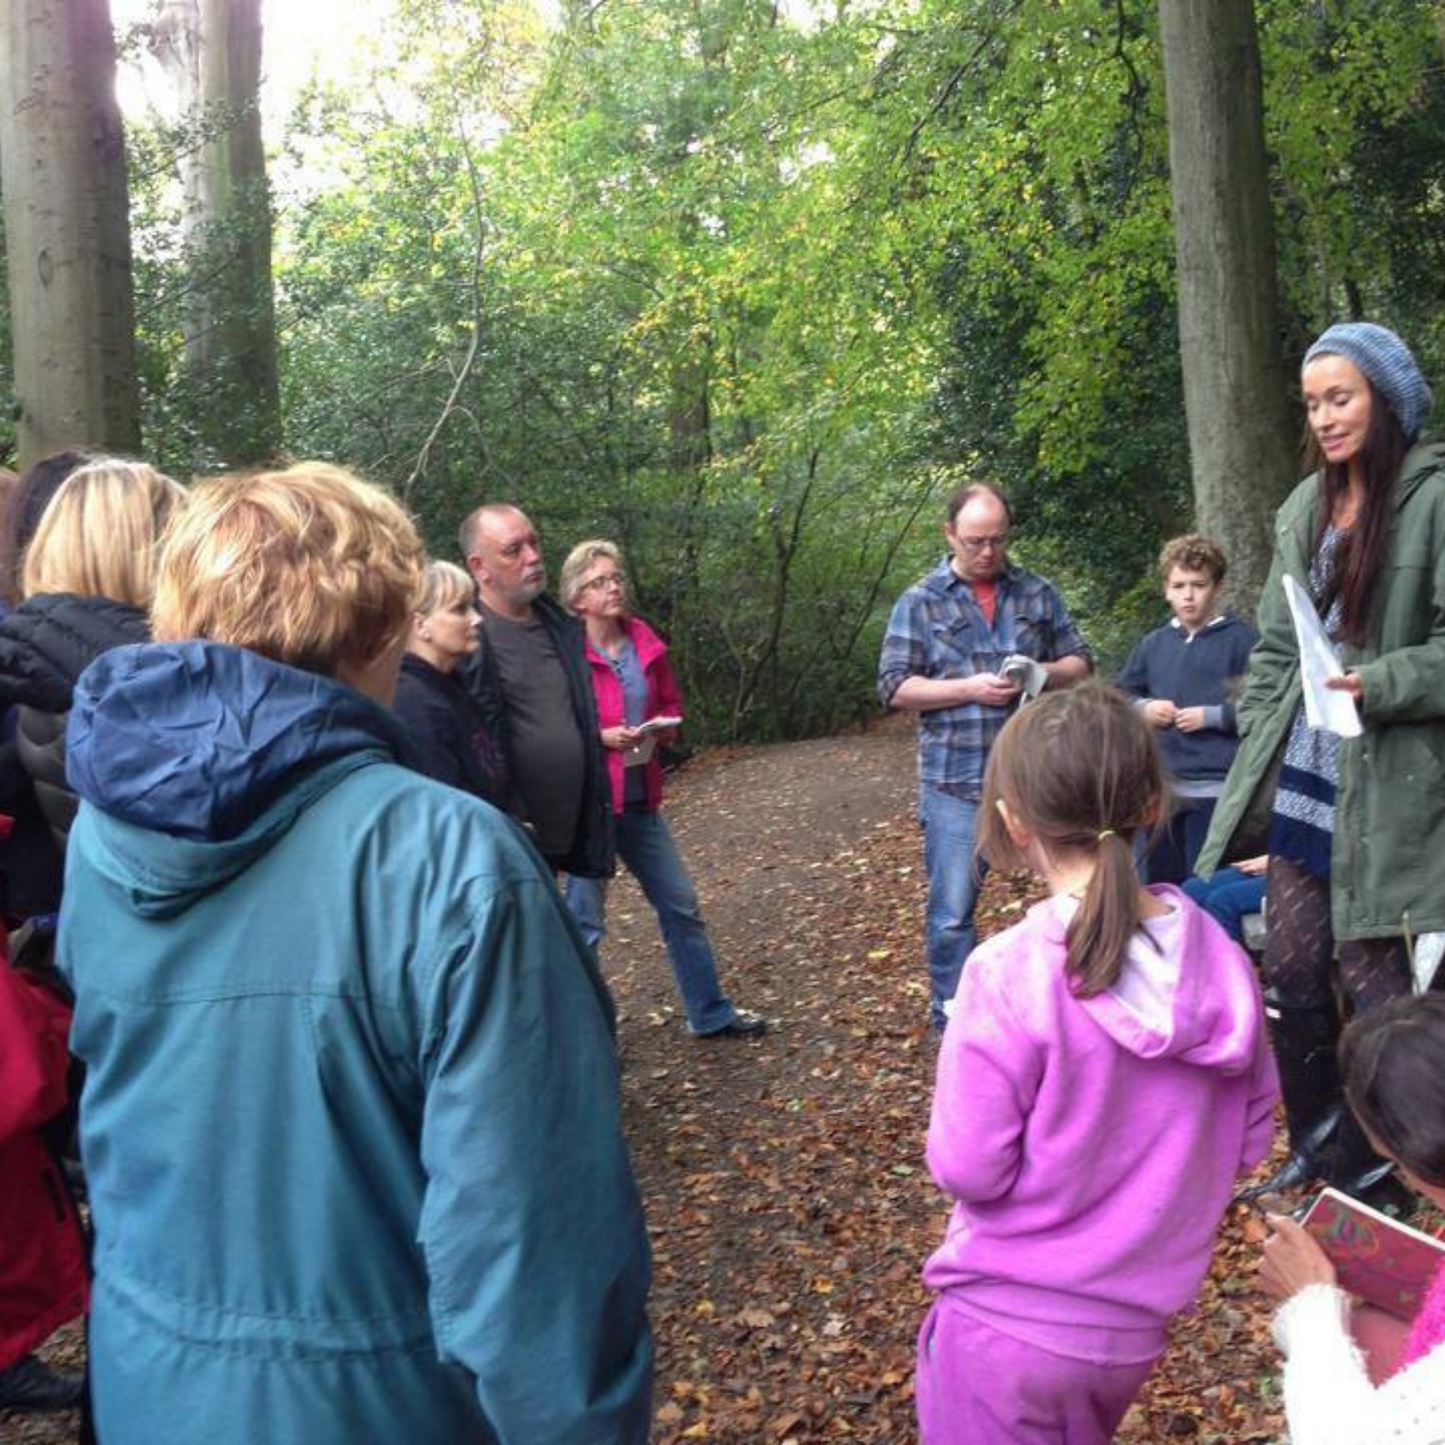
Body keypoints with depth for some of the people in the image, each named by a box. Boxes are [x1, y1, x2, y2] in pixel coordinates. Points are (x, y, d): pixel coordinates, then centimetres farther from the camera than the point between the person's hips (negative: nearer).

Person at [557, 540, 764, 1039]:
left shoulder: (645, 642, 5)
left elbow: (671, 705, 16)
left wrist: (657, 730, -4)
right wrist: (600, 737, -20)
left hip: (640, 797, 6)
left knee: (681, 904, 13)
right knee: (585, 919, 4)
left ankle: (710, 1013, 28)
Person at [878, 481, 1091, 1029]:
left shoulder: (1039, 593, 9)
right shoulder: (920, 603, 1)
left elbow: (1079, 662, 12)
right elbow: (894, 687, -4)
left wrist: (1045, 673, -10)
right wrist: (969, 688, -15)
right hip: (956, 784, -3)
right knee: (951, 911, 4)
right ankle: (951, 1021, 19)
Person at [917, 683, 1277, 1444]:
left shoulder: (1009, 975, -26)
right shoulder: (1219, 959, -10)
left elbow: (967, 1168, -18)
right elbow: (1249, 1138, 2)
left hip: (1009, 1321, -4)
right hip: (1135, 1325, 5)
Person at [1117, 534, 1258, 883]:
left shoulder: (1240, 639, -3)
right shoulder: (1154, 644, 12)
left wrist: (1212, 715, -13)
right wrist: (1143, 708, 0)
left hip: (1215, 790, -5)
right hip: (1161, 788, 5)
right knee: (1161, 883, 14)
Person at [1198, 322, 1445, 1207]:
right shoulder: (1307, 507, 13)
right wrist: (1253, 769, 11)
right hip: (1300, 782, 7)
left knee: (1372, 985, 1)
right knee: (1294, 982, 13)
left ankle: (1373, 1180, 21)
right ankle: (1317, 1154, 32)